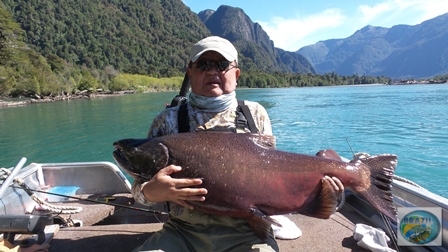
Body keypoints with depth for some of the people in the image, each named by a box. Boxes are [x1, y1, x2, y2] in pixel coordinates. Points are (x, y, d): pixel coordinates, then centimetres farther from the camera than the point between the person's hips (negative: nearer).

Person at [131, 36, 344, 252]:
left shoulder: (255, 114, 2)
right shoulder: (167, 121, 0)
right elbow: (141, 185, 1)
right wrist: (151, 192, -21)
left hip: (245, 232, 0)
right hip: (182, 231, 1)